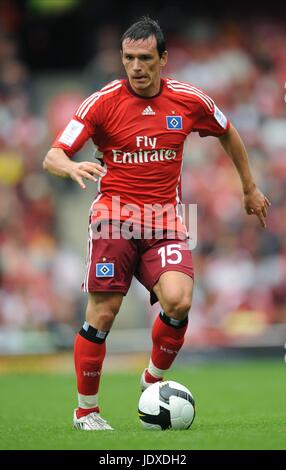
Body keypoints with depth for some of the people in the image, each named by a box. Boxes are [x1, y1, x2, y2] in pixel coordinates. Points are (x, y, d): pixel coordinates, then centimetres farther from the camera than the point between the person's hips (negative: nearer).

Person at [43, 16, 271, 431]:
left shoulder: (189, 101, 3)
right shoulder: (104, 102, -5)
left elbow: (228, 134, 23)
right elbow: (52, 157, -9)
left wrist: (249, 188, 28)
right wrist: (72, 167, -32)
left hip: (165, 220, 2)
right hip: (114, 216, -2)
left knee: (178, 301, -21)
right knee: (103, 314, -8)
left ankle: (153, 381, 7)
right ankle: (86, 410, 11)